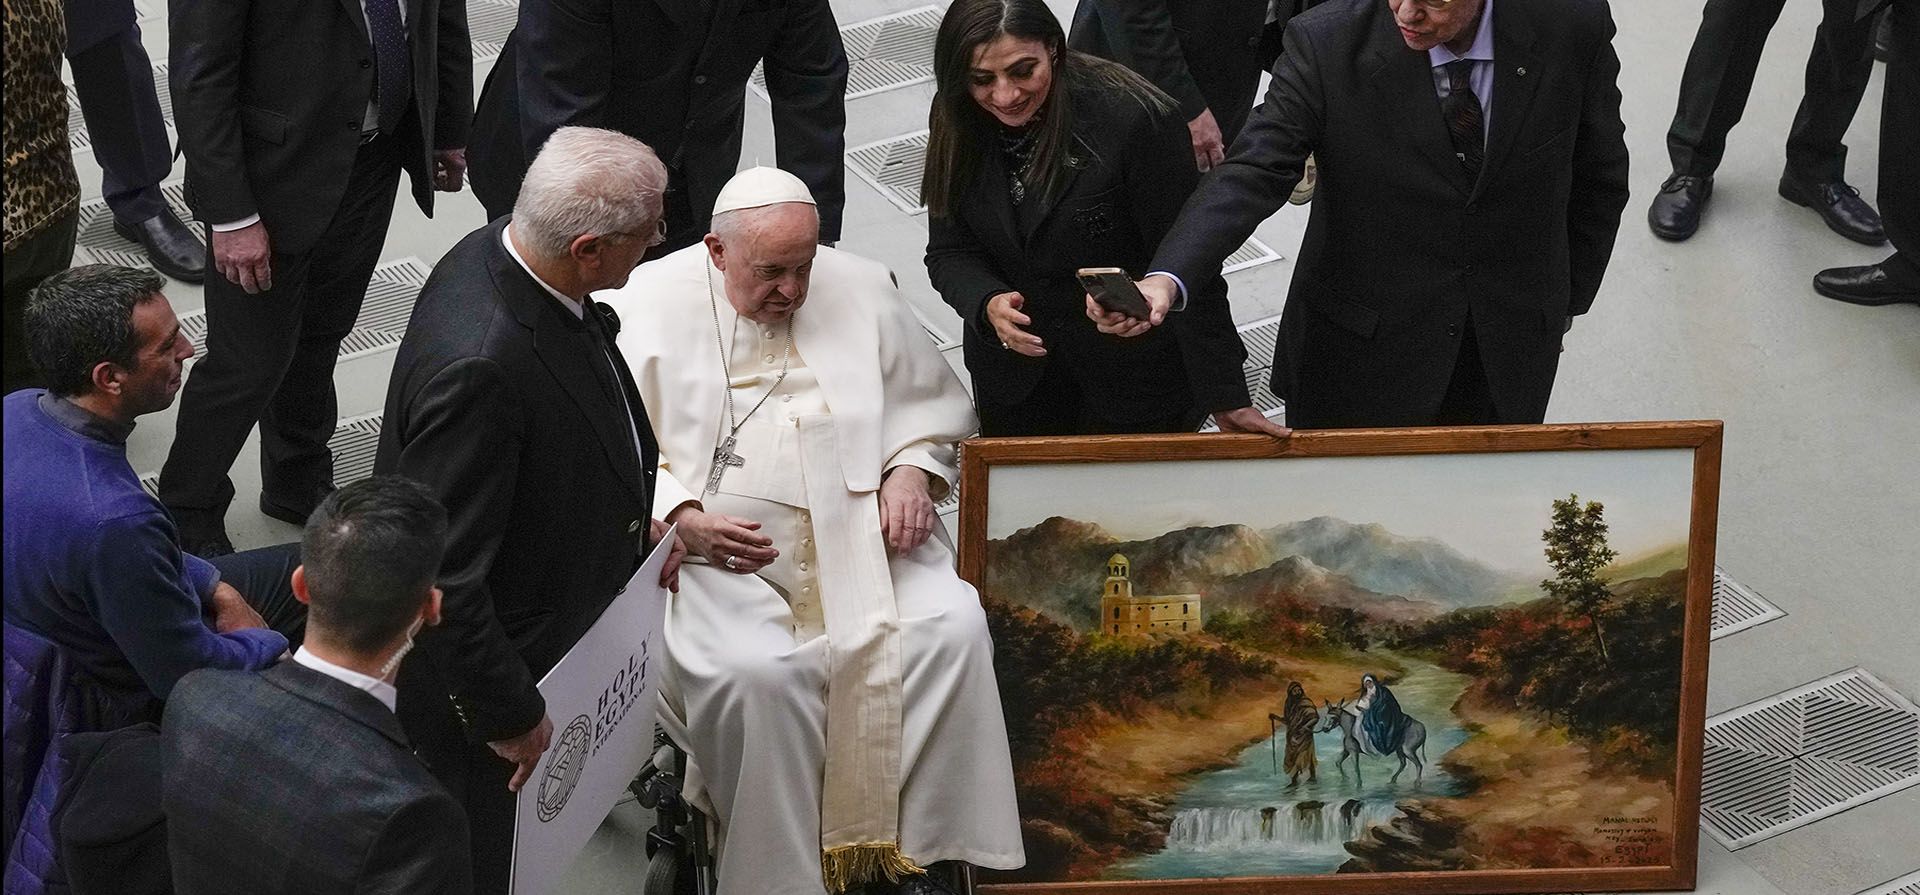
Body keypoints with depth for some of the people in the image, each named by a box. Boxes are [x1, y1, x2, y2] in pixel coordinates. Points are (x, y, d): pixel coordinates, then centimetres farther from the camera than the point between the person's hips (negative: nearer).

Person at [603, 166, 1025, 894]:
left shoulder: (860, 288, 9)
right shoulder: (649, 303, 0)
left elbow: (928, 403, 18)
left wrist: (912, 472, -2)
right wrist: (685, 520, -16)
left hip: (855, 527, 3)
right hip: (715, 544, -3)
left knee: (953, 626, -21)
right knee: (757, 672, -31)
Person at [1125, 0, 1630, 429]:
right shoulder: (1326, 43, -19)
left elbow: (1599, 178, 1)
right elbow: (1254, 173, -24)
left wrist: (1567, 300, 9)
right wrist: (1167, 278, -40)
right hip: (1363, 345, -1)